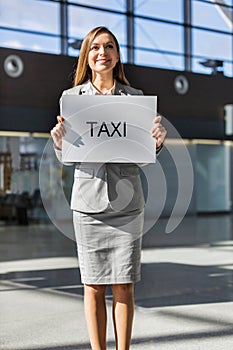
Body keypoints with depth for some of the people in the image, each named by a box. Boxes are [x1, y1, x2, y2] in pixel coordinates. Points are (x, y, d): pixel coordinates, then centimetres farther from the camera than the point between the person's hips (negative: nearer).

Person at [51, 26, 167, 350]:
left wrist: (156, 142, -12)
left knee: (124, 287, 2)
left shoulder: (135, 97, 9)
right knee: (94, 286, 4)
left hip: (127, 202, 0)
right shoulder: (71, 97, 8)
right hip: (88, 201, 0)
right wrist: (59, 143, -15)